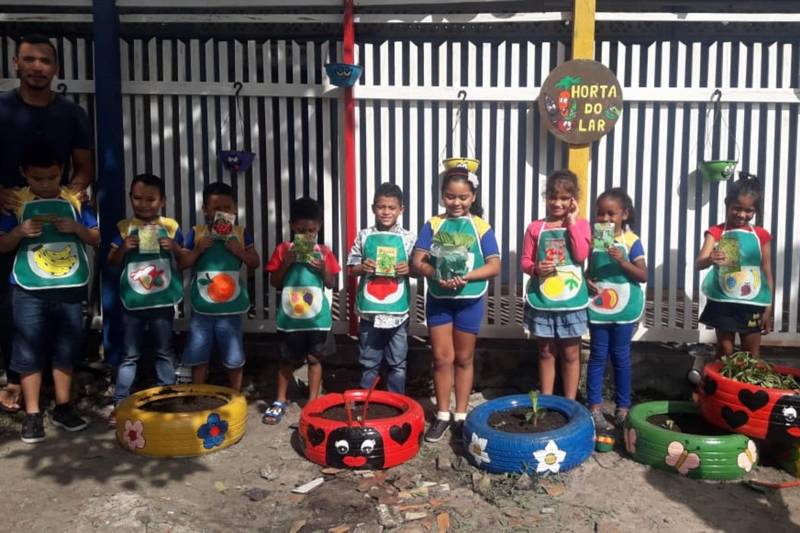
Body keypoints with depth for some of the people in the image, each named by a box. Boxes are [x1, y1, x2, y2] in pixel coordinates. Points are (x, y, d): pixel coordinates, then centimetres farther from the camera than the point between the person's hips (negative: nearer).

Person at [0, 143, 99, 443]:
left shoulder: (75, 200, 3)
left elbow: (96, 239, 6)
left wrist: (76, 227, -13)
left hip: (70, 288, 1)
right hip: (29, 290, -1)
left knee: (66, 350, 10)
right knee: (29, 352, 3)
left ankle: (62, 408, 23)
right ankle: (32, 414, 15)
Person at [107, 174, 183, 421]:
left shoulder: (170, 227, 1)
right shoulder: (124, 227, 2)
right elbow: (111, 261, 5)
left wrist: (176, 248, -15)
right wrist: (123, 247, -14)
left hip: (162, 301, 0)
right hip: (133, 301, 0)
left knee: (164, 352, 11)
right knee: (130, 354, 8)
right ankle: (120, 403, 14)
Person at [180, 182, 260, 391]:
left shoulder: (240, 233, 2)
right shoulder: (196, 233, 0)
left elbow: (255, 262, 4)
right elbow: (182, 264, 0)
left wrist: (240, 251, -13)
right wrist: (197, 250, -15)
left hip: (231, 306, 0)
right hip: (202, 307, 0)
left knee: (234, 358, 10)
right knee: (198, 356, 8)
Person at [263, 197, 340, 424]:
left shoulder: (324, 252, 1)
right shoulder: (283, 249, -1)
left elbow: (332, 284, 3)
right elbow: (274, 283, 1)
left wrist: (323, 269, -15)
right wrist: (285, 263, -14)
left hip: (317, 317, 0)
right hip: (290, 316, 0)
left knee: (315, 359, 8)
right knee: (287, 360, 12)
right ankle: (280, 401, 27)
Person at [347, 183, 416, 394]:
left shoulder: (408, 237, 0)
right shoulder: (364, 236, 2)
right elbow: (351, 269, 7)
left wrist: (408, 269, -15)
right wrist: (362, 268, -14)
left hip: (397, 311, 0)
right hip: (369, 310, 0)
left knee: (397, 363, 11)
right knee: (369, 363, 11)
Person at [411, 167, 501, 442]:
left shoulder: (481, 227, -4)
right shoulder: (433, 225, 0)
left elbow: (494, 266, -8)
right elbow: (417, 261, -5)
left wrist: (466, 277, -23)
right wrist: (435, 274, -25)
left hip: (469, 300, -1)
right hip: (438, 299, 1)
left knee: (463, 358, 11)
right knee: (442, 358, 5)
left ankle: (461, 415, 23)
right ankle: (442, 415, 19)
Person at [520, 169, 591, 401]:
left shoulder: (580, 225, 0)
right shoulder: (535, 227, 1)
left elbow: (581, 255, -15)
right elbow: (525, 260, 3)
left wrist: (572, 222, -12)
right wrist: (535, 268, -18)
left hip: (571, 300, 0)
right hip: (542, 300, 1)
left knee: (570, 354, 9)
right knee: (546, 352, 12)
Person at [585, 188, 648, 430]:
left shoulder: (631, 241, -7)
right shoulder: (592, 239, 0)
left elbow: (644, 276, -9)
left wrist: (622, 261, -23)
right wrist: (585, 280, -12)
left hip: (623, 309, -1)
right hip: (598, 307, 2)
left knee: (621, 357, 10)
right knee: (598, 356, 7)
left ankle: (623, 407, 23)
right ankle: (595, 409, 14)